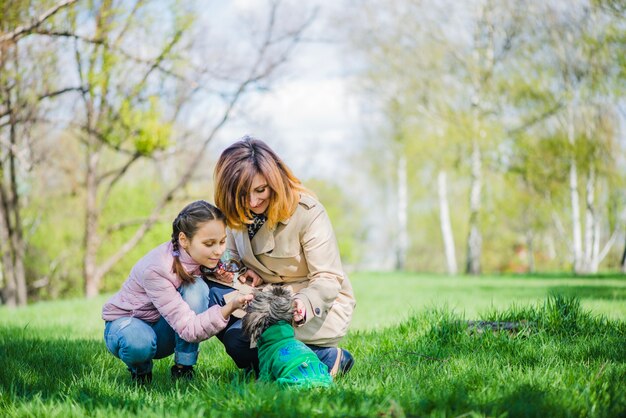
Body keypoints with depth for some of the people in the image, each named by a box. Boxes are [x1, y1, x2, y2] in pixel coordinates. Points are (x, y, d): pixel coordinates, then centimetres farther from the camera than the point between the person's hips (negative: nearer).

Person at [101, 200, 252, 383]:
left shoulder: (204, 255, -17)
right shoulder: (156, 269, -35)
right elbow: (188, 329, -38)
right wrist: (229, 307, -52)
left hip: (164, 329, 5)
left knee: (196, 287, -25)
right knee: (140, 344, -41)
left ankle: (183, 368, -14)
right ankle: (140, 368, -3)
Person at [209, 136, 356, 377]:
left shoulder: (308, 212, -19)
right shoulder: (236, 214, -2)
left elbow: (328, 280, -19)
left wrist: (304, 303, -41)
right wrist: (239, 272, -14)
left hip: (321, 307, -6)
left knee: (239, 337, -29)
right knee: (212, 292, -20)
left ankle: (326, 358, -13)